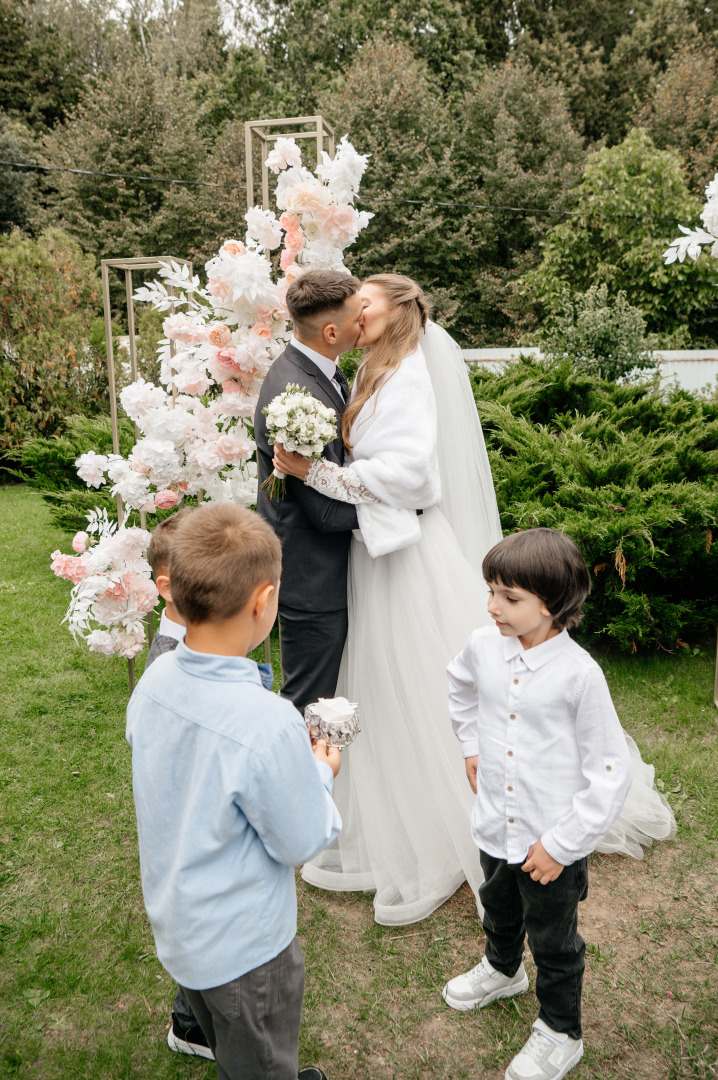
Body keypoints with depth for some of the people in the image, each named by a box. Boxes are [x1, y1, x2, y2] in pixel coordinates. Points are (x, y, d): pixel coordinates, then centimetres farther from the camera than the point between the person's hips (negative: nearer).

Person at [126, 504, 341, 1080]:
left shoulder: (153, 681, -15)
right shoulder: (268, 724, -38)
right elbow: (302, 843, -23)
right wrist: (321, 773, -6)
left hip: (175, 923, 7)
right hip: (244, 946, -7)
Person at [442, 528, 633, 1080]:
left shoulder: (579, 674, -26)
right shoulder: (483, 646, -12)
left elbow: (611, 774, -19)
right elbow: (461, 687, 15)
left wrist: (560, 844, -17)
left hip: (554, 841, -5)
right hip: (495, 826, 5)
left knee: (553, 942, 18)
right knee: (499, 910, 31)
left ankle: (560, 1033, 44)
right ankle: (503, 970, 62)